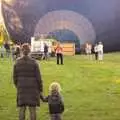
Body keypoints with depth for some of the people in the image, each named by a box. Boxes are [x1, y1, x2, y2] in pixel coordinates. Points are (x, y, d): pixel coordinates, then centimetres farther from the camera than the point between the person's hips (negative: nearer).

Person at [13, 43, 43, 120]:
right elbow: (38, 77, -9)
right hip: (33, 88, -2)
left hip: (22, 88, 2)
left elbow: (15, 77, 2)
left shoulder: (17, 62, -3)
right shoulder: (34, 62, -11)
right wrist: (41, 89, 2)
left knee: (22, 108, 11)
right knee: (32, 108, 7)